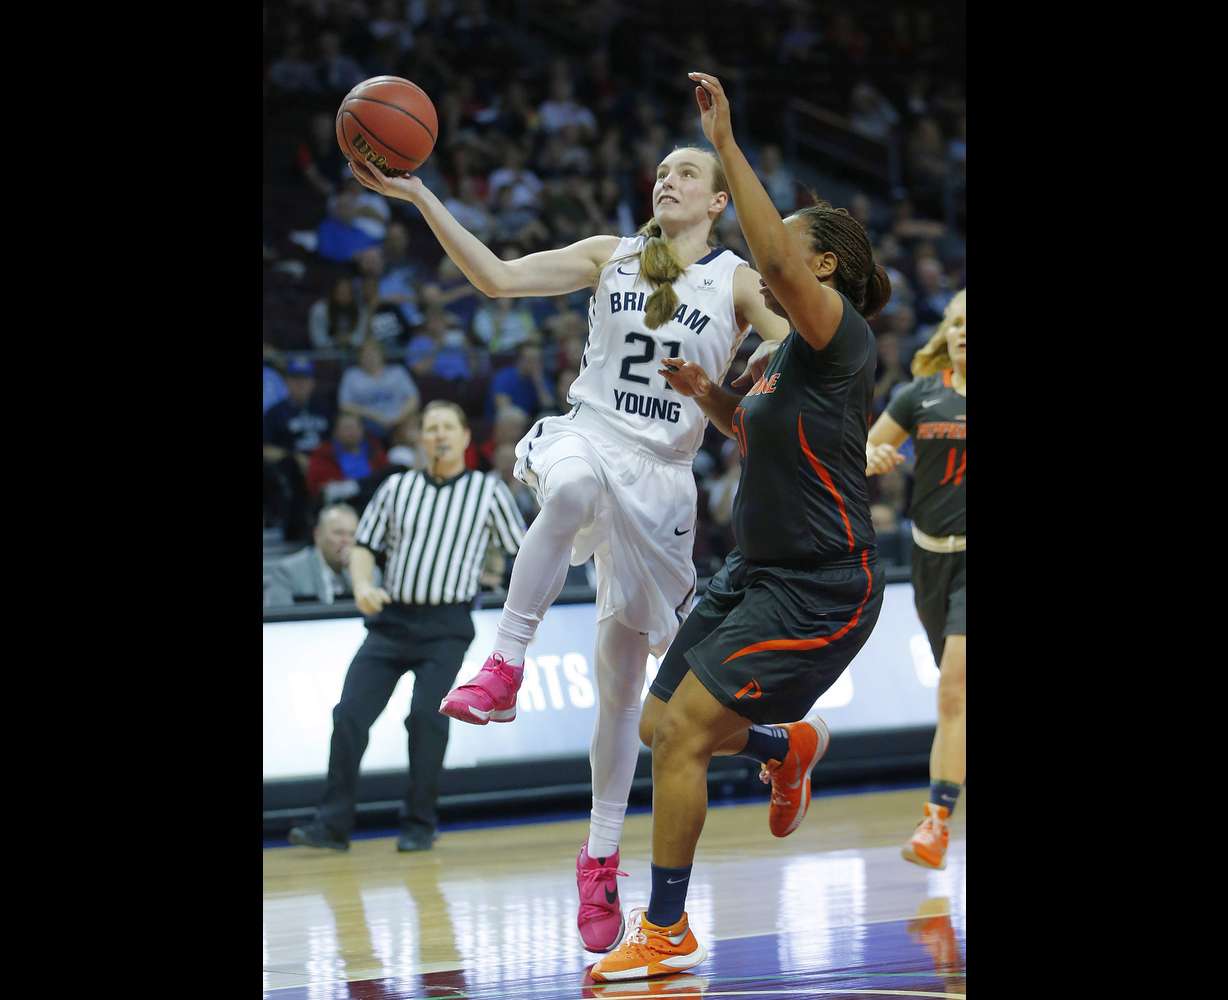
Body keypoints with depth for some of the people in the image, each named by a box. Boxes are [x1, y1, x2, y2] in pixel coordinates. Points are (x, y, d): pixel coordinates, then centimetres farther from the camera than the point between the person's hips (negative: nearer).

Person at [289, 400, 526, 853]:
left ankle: (419, 824, -3)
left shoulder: (488, 490, 3)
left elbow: (522, 549, 9)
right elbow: (364, 545, 13)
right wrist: (363, 586, -6)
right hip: (390, 619, 3)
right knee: (350, 714, -6)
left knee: (426, 715, -17)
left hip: (446, 627, -3)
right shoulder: (397, 488, 10)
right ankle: (332, 824, -1)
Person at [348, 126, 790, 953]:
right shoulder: (613, 255, 9)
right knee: (574, 488, -42)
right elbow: (499, 277, 3)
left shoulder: (738, 281, 4)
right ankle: (503, 671, -36)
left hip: (660, 475, 0)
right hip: (584, 435, 0)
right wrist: (421, 198, -4)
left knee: (623, 671, 3)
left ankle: (601, 858, 15)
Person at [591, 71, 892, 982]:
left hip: (820, 590, -9)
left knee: (683, 729, -14)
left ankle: (667, 932, -5)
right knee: (659, 726, 11)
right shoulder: (788, 351, 12)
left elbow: (778, 261, -34)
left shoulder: (840, 339, -15)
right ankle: (788, 748, 38)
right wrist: (710, 395, 11)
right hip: (759, 575, 9)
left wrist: (727, 146, -32)